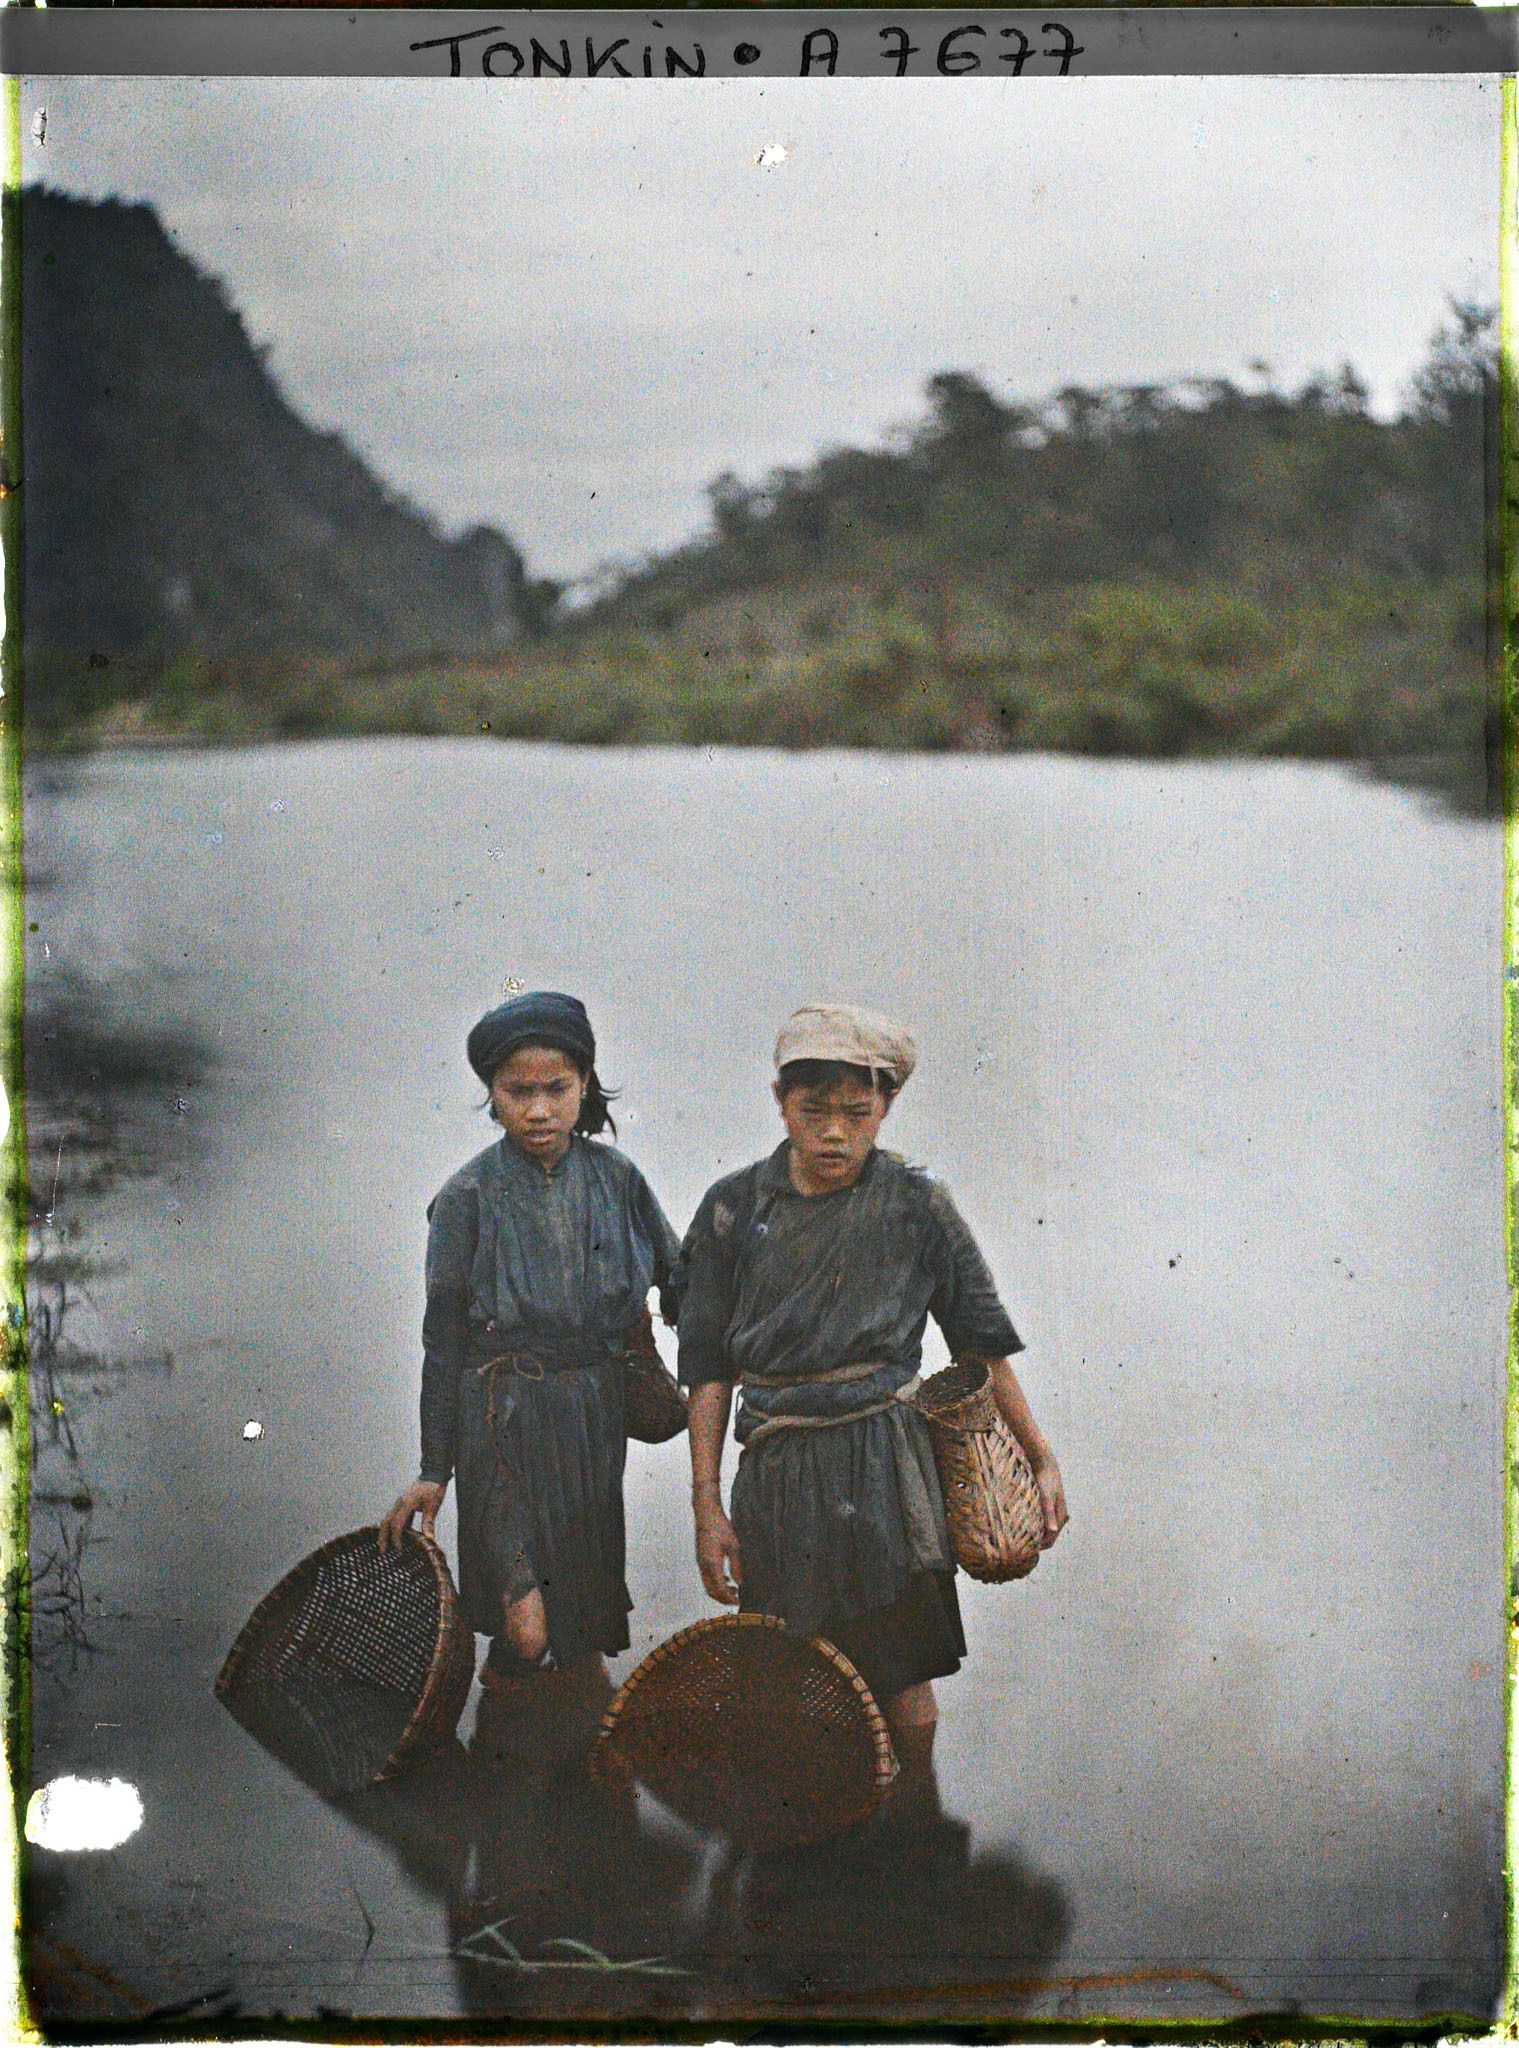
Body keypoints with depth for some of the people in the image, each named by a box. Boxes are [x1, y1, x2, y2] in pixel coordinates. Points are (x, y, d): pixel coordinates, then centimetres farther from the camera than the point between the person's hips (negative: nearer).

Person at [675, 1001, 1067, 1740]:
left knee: (901, 1678, 1)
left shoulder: (914, 1206, 1)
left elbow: (984, 1345, 8)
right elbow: (708, 1371, 6)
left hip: (880, 1462, -1)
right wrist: (707, 1507, 3)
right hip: (773, 1468, 2)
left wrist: (1040, 1461, 9)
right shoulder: (735, 1207, 4)